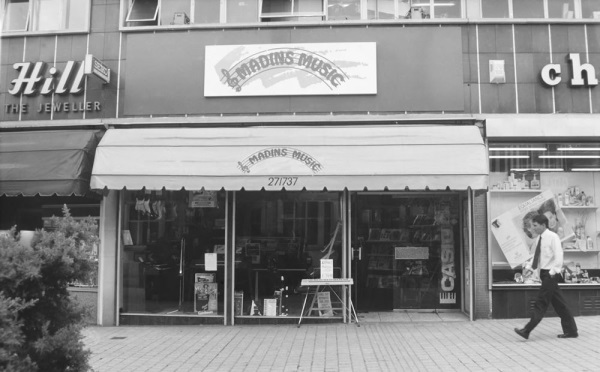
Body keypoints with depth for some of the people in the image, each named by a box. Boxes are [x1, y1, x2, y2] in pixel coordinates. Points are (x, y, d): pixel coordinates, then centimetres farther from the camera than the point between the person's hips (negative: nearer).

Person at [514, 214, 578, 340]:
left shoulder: (552, 237, -12)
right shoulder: (538, 239, 11)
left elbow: (558, 256, -17)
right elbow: (536, 256, 17)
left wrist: (553, 271, -22)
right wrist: (529, 266, 0)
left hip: (551, 274, -8)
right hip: (544, 273, 8)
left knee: (541, 303, -7)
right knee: (558, 303, 13)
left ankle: (527, 331, -7)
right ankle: (570, 331, 21)